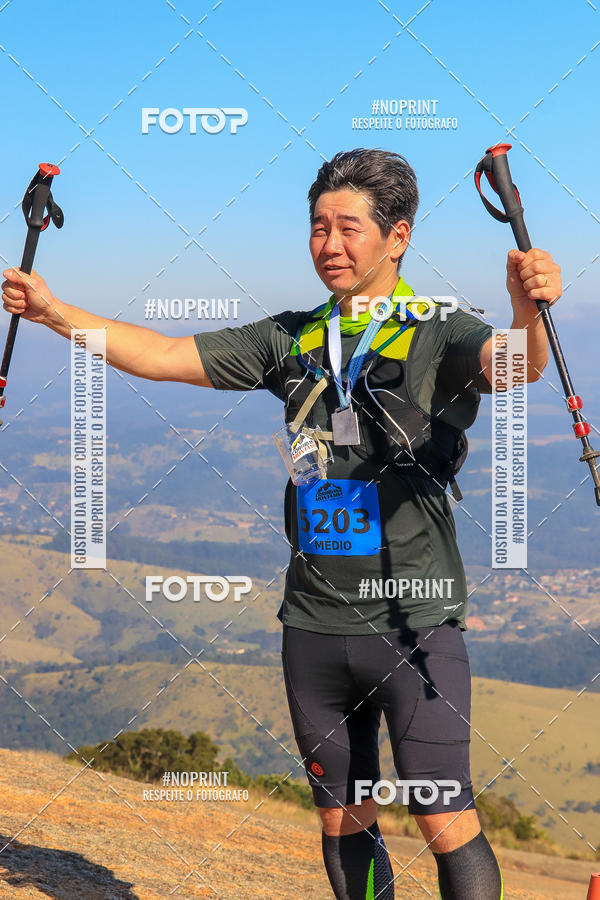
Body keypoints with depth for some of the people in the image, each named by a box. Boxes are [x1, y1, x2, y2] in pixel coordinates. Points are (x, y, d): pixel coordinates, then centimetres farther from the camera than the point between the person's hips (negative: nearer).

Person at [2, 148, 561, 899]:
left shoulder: (438, 335, -6)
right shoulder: (293, 340, 10)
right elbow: (164, 357, 10)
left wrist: (529, 310, -49)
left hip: (415, 623, -5)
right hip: (314, 623, 5)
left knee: (446, 824, -7)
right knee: (342, 824, 14)